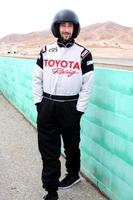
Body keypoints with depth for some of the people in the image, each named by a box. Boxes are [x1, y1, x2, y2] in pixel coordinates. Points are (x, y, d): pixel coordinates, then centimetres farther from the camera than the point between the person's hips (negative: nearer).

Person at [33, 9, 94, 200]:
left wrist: (79, 110, -7)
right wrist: (38, 103, 2)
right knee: (48, 149, 3)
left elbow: (87, 86, -4)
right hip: (46, 106, 2)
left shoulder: (83, 54, -3)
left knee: (71, 145, 14)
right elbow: (37, 79, 9)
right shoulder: (46, 51, 5)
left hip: (70, 107, -2)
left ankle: (73, 174, 41)